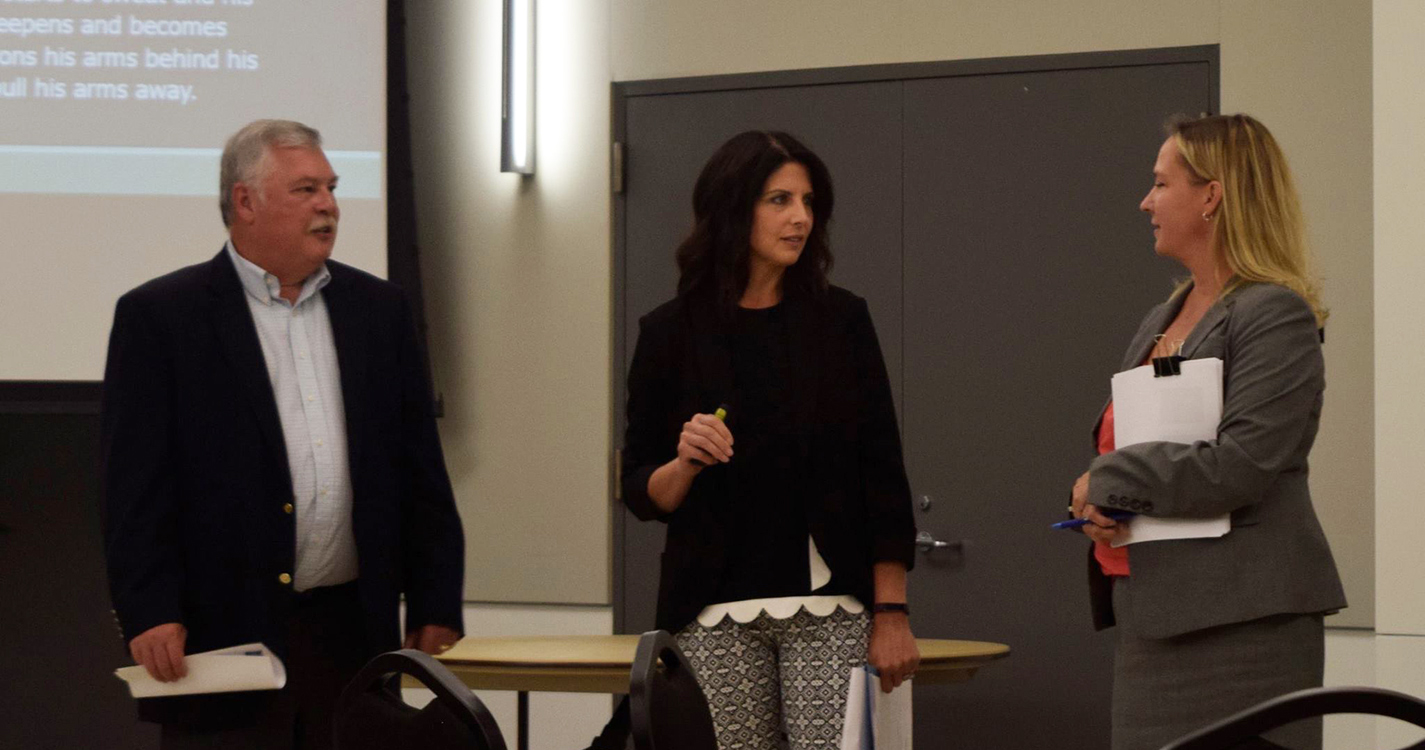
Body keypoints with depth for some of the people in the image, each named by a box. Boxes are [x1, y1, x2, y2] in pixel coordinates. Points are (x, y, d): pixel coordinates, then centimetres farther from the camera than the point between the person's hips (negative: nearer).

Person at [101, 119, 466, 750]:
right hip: (222, 635, -4)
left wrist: (436, 609, 8)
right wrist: (150, 615, -15)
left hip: (354, 631, 4)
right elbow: (136, 486, -6)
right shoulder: (159, 316, -1)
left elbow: (421, 473, 13)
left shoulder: (378, 309, 12)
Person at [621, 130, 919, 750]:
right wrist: (686, 462, -14)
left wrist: (891, 613, -2)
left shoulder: (840, 321, 5)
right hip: (717, 616, 0)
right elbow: (641, 493, 8)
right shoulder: (670, 333, 4)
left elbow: (882, 472, 4)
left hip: (830, 609, 0)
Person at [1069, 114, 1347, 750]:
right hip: (1152, 620, 8)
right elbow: (1115, 440, 23)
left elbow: (1238, 468, -19)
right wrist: (1094, 505, 0)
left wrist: (1109, 480, -9)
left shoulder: (1276, 315, -9)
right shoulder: (1160, 322, 17)